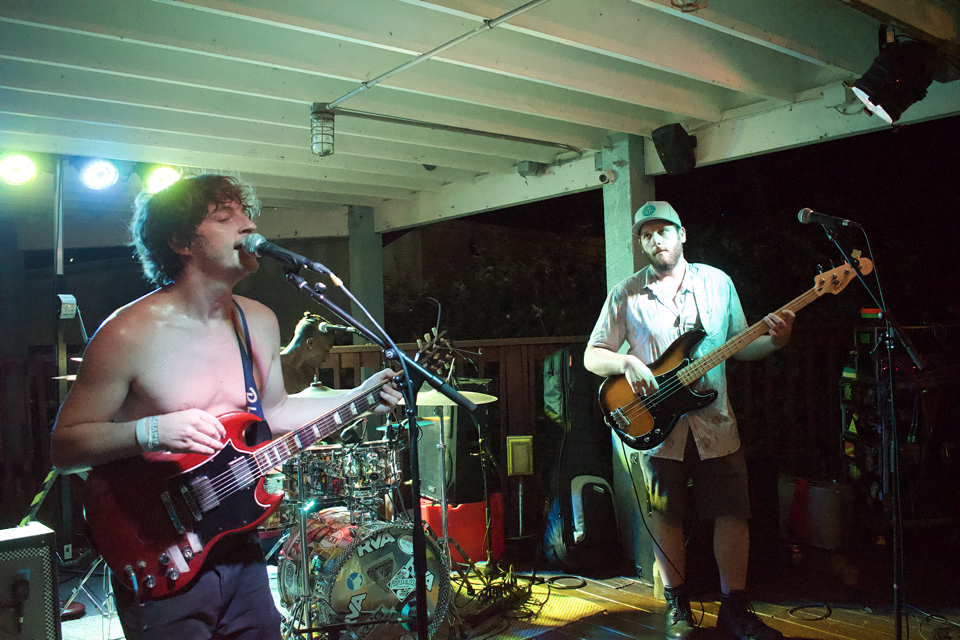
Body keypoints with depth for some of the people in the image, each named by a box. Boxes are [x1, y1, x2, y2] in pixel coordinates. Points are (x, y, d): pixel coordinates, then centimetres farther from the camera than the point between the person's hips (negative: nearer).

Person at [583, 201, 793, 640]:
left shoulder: (717, 282, 5)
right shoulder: (626, 295, 0)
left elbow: (739, 346, 10)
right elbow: (592, 357, 1)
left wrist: (773, 340, -10)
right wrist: (626, 362, -18)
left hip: (714, 422, 2)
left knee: (733, 513, 3)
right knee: (666, 517, 7)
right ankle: (678, 605, 25)